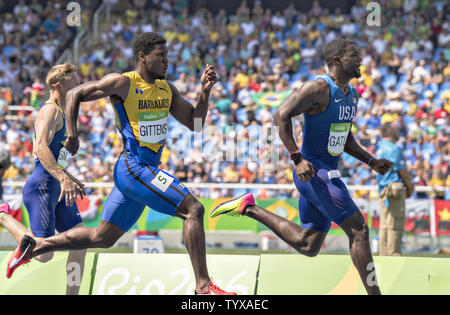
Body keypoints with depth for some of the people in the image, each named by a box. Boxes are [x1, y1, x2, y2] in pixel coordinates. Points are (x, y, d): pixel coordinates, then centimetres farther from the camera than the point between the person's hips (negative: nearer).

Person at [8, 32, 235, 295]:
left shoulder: (167, 89, 12)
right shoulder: (123, 83, -8)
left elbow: (194, 123, 14)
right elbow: (75, 94, 0)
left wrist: (205, 91, 0)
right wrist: (72, 134, -6)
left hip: (147, 170, 8)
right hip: (133, 167, -8)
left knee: (102, 238, 15)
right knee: (193, 209, -18)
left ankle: (32, 247, 25)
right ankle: (204, 287, -18)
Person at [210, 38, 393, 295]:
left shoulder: (351, 95, 14)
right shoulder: (319, 88, -15)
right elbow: (281, 115, -21)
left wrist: (371, 161, 13)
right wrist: (297, 159, -27)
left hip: (328, 172, 10)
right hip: (313, 172, -10)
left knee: (307, 245, 13)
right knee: (358, 229, -12)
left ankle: (249, 208, 19)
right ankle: (374, 292, -8)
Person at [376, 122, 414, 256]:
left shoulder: (380, 148, 16)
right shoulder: (393, 149, -13)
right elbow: (403, 171, -11)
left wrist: (408, 185, 15)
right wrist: (410, 187, 5)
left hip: (383, 189, 9)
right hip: (395, 187, -9)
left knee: (385, 224, 10)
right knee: (396, 223, -8)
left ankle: (384, 254, 11)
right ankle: (394, 254, -9)